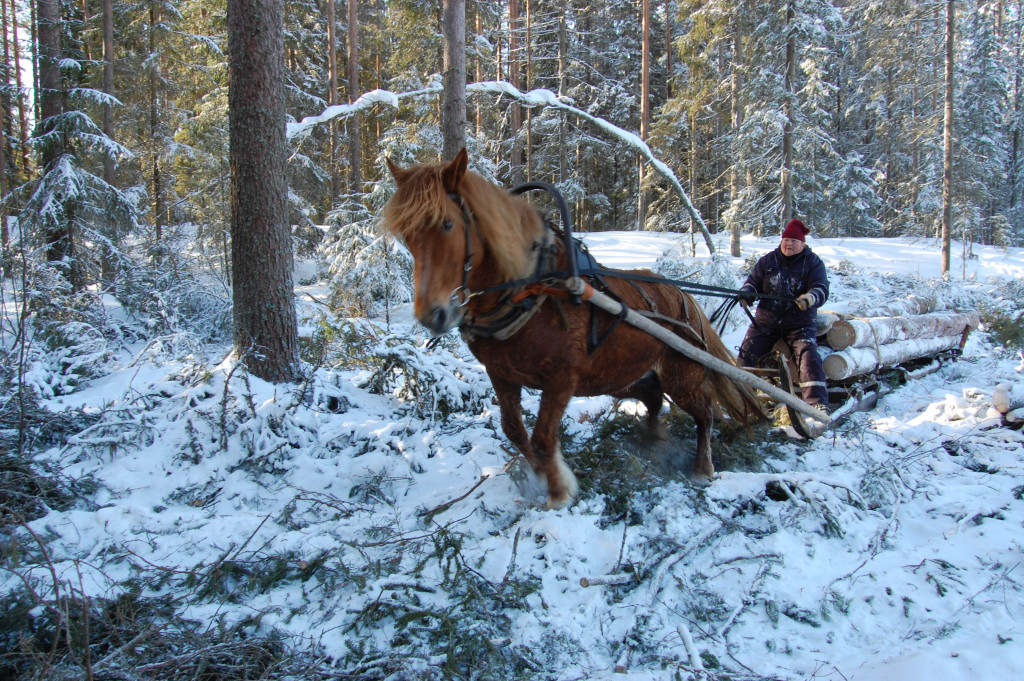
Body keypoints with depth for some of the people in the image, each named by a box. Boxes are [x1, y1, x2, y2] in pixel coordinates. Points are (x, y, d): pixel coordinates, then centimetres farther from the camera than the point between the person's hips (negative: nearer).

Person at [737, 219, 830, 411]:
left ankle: (817, 401, -28)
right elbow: (754, 281, 8)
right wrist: (747, 292, -17)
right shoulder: (768, 261, 8)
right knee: (746, 355, -4)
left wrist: (811, 298, -37)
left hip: (800, 323, -3)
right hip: (766, 321, 3)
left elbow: (821, 288, -12)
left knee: (808, 356, -22)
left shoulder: (813, 263, -1)